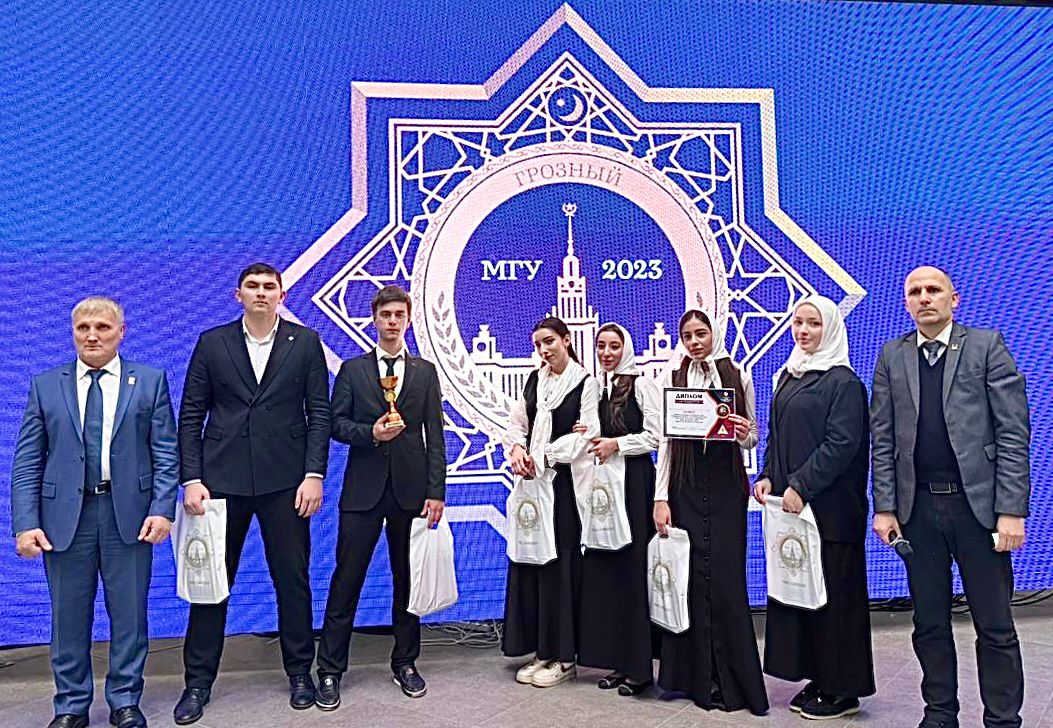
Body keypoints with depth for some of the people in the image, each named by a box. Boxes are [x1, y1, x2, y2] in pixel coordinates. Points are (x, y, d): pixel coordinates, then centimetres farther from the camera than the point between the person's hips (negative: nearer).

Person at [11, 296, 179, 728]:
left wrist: (163, 509, -10)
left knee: (129, 614, 7)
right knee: (69, 616, 10)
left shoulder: (150, 382, 4)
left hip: (129, 514, -1)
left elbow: (166, 453, 0)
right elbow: (27, 462, 4)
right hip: (65, 515, 1)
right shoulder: (45, 386, 7)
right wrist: (25, 524, -5)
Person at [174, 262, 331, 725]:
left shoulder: (305, 343, 4)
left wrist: (314, 474, -7)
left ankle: (299, 672, 24)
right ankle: (199, 681, 23)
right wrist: (191, 479, -4)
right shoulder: (212, 343, 5)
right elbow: (191, 416, 5)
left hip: (285, 480, 0)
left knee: (293, 579, 7)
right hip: (222, 479, 1)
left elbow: (319, 413, 2)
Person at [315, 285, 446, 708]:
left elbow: (434, 436, 4)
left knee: (408, 580, 10)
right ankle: (330, 670, 13)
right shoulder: (352, 369, 7)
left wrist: (436, 492, -3)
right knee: (346, 580, 2)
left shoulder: (425, 372, 8)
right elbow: (335, 423, 2)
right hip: (363, 490, -1)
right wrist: (370, 433, -17)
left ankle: (405, 664, 24)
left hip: (411, 490, 1)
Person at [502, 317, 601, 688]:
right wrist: (516, 448, -10)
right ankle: (541, 651, 19)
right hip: (533, 480, 6)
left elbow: (586, 435, -11)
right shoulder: (535, 380, 13)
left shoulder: (584, 382, -5)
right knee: (528, 562, 7)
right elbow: (517, 424, 11)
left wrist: (542, 456, -17)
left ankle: (564, 656, 11)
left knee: (560, 565, -2)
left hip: (565, 482, -6)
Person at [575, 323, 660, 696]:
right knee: (603, 569, 6)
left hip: (634, 481, -6)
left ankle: (639, 667, 6)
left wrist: (617, 444, -15)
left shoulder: (640, 383, -4)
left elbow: (656, 435, -8)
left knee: (631, 567, -4)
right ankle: (618, 660, 16)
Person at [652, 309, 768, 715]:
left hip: (726, 487, -1)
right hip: (686, 487, 1)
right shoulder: (671, 380, 5)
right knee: (693, 578, 4)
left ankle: (733, 679, 11)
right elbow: (664, 442, 2)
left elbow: (752, 438, 9)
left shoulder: (739, 377, 5)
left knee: (726, 579, -2)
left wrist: (744, 435, -15)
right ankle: (699, 677, 17)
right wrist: (660, 498, -4)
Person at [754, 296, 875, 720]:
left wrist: (800, 485, -18)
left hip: (828, 506, -7)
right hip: (788, 503, 8)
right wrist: (768, 476, 2)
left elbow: (842, 444, -15)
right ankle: (816, 678, 23)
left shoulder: (842, 380, -8)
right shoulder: (788, 376, 14)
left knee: (833, 592, 0)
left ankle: (843, 689, 13)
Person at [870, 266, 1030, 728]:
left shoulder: (987, 345, 0)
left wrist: (1011, 510, -11)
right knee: (929, 623, 12)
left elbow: (1013, 433, -5)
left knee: (995, 625, 6)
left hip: (978, 503, -2)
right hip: (918, 506, 3)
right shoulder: (892, 356, 8)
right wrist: (885, 507, 0)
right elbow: (882, 439, 6)